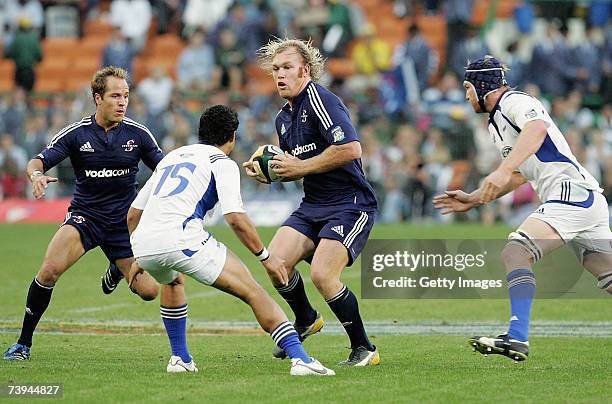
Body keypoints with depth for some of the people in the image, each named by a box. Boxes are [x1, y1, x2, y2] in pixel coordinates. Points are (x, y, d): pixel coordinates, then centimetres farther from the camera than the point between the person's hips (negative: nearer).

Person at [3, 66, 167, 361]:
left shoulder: (138, 134, -4)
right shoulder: (76, 133, -7)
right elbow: (37, 162, -10)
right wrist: (36, 174, -34)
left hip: (124, 222, 2)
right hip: (84, 216, -2)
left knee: (149, 291, -4)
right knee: (49, 270, -27)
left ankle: (117, 271, 34)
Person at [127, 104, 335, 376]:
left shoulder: (171, 157, 28)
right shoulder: (222, 163, 9)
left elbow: (133, 213, 29)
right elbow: (235, 219, -6)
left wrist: (139, 259, 38)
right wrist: (265, 256, 4)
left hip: (143, 245, 6)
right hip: (183, 239, -6)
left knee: (171, 282, 40)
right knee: (252, 292, -1)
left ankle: (180, 359, 35)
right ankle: (300, 358, -14)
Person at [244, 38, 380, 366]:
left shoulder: (320, 100, -14)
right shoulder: (283, 118, 14)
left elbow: (351, 149, -26)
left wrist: (300, 167, -18)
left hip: (350, 204, -8)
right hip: (313, 205, 8)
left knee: (322, 274, -21)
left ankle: (364, 349, -4)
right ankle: (305, 321, 19)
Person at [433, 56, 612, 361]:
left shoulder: (513, 101, -3)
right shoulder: (496, 122, 26)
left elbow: (538, 127, -26)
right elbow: (521, 175, 36)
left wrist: (503, 170, -36)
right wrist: (473, 199, 33)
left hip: (572, 191, -10)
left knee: (516, 252, -22)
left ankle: (517, 338, -34)